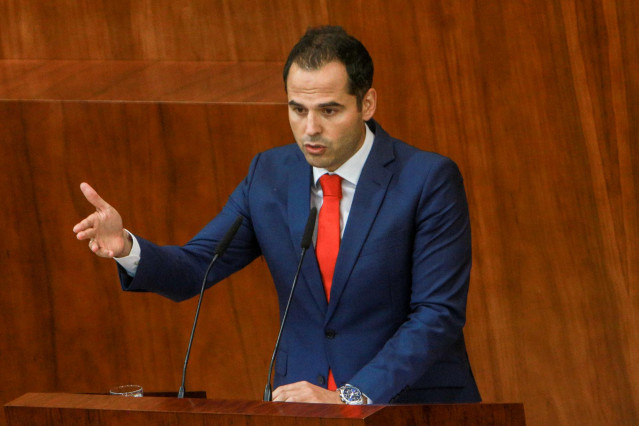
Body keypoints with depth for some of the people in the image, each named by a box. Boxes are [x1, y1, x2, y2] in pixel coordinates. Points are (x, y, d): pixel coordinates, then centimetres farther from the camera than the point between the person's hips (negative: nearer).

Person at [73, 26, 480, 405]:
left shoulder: (430, 179, -8)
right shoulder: (270, 174, 7)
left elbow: (439, 315, -11)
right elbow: (193, 268, 8)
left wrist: (350, 398, -20)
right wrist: (126, 247, -14)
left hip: (410, 404, -3)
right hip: (300, 398, 3)